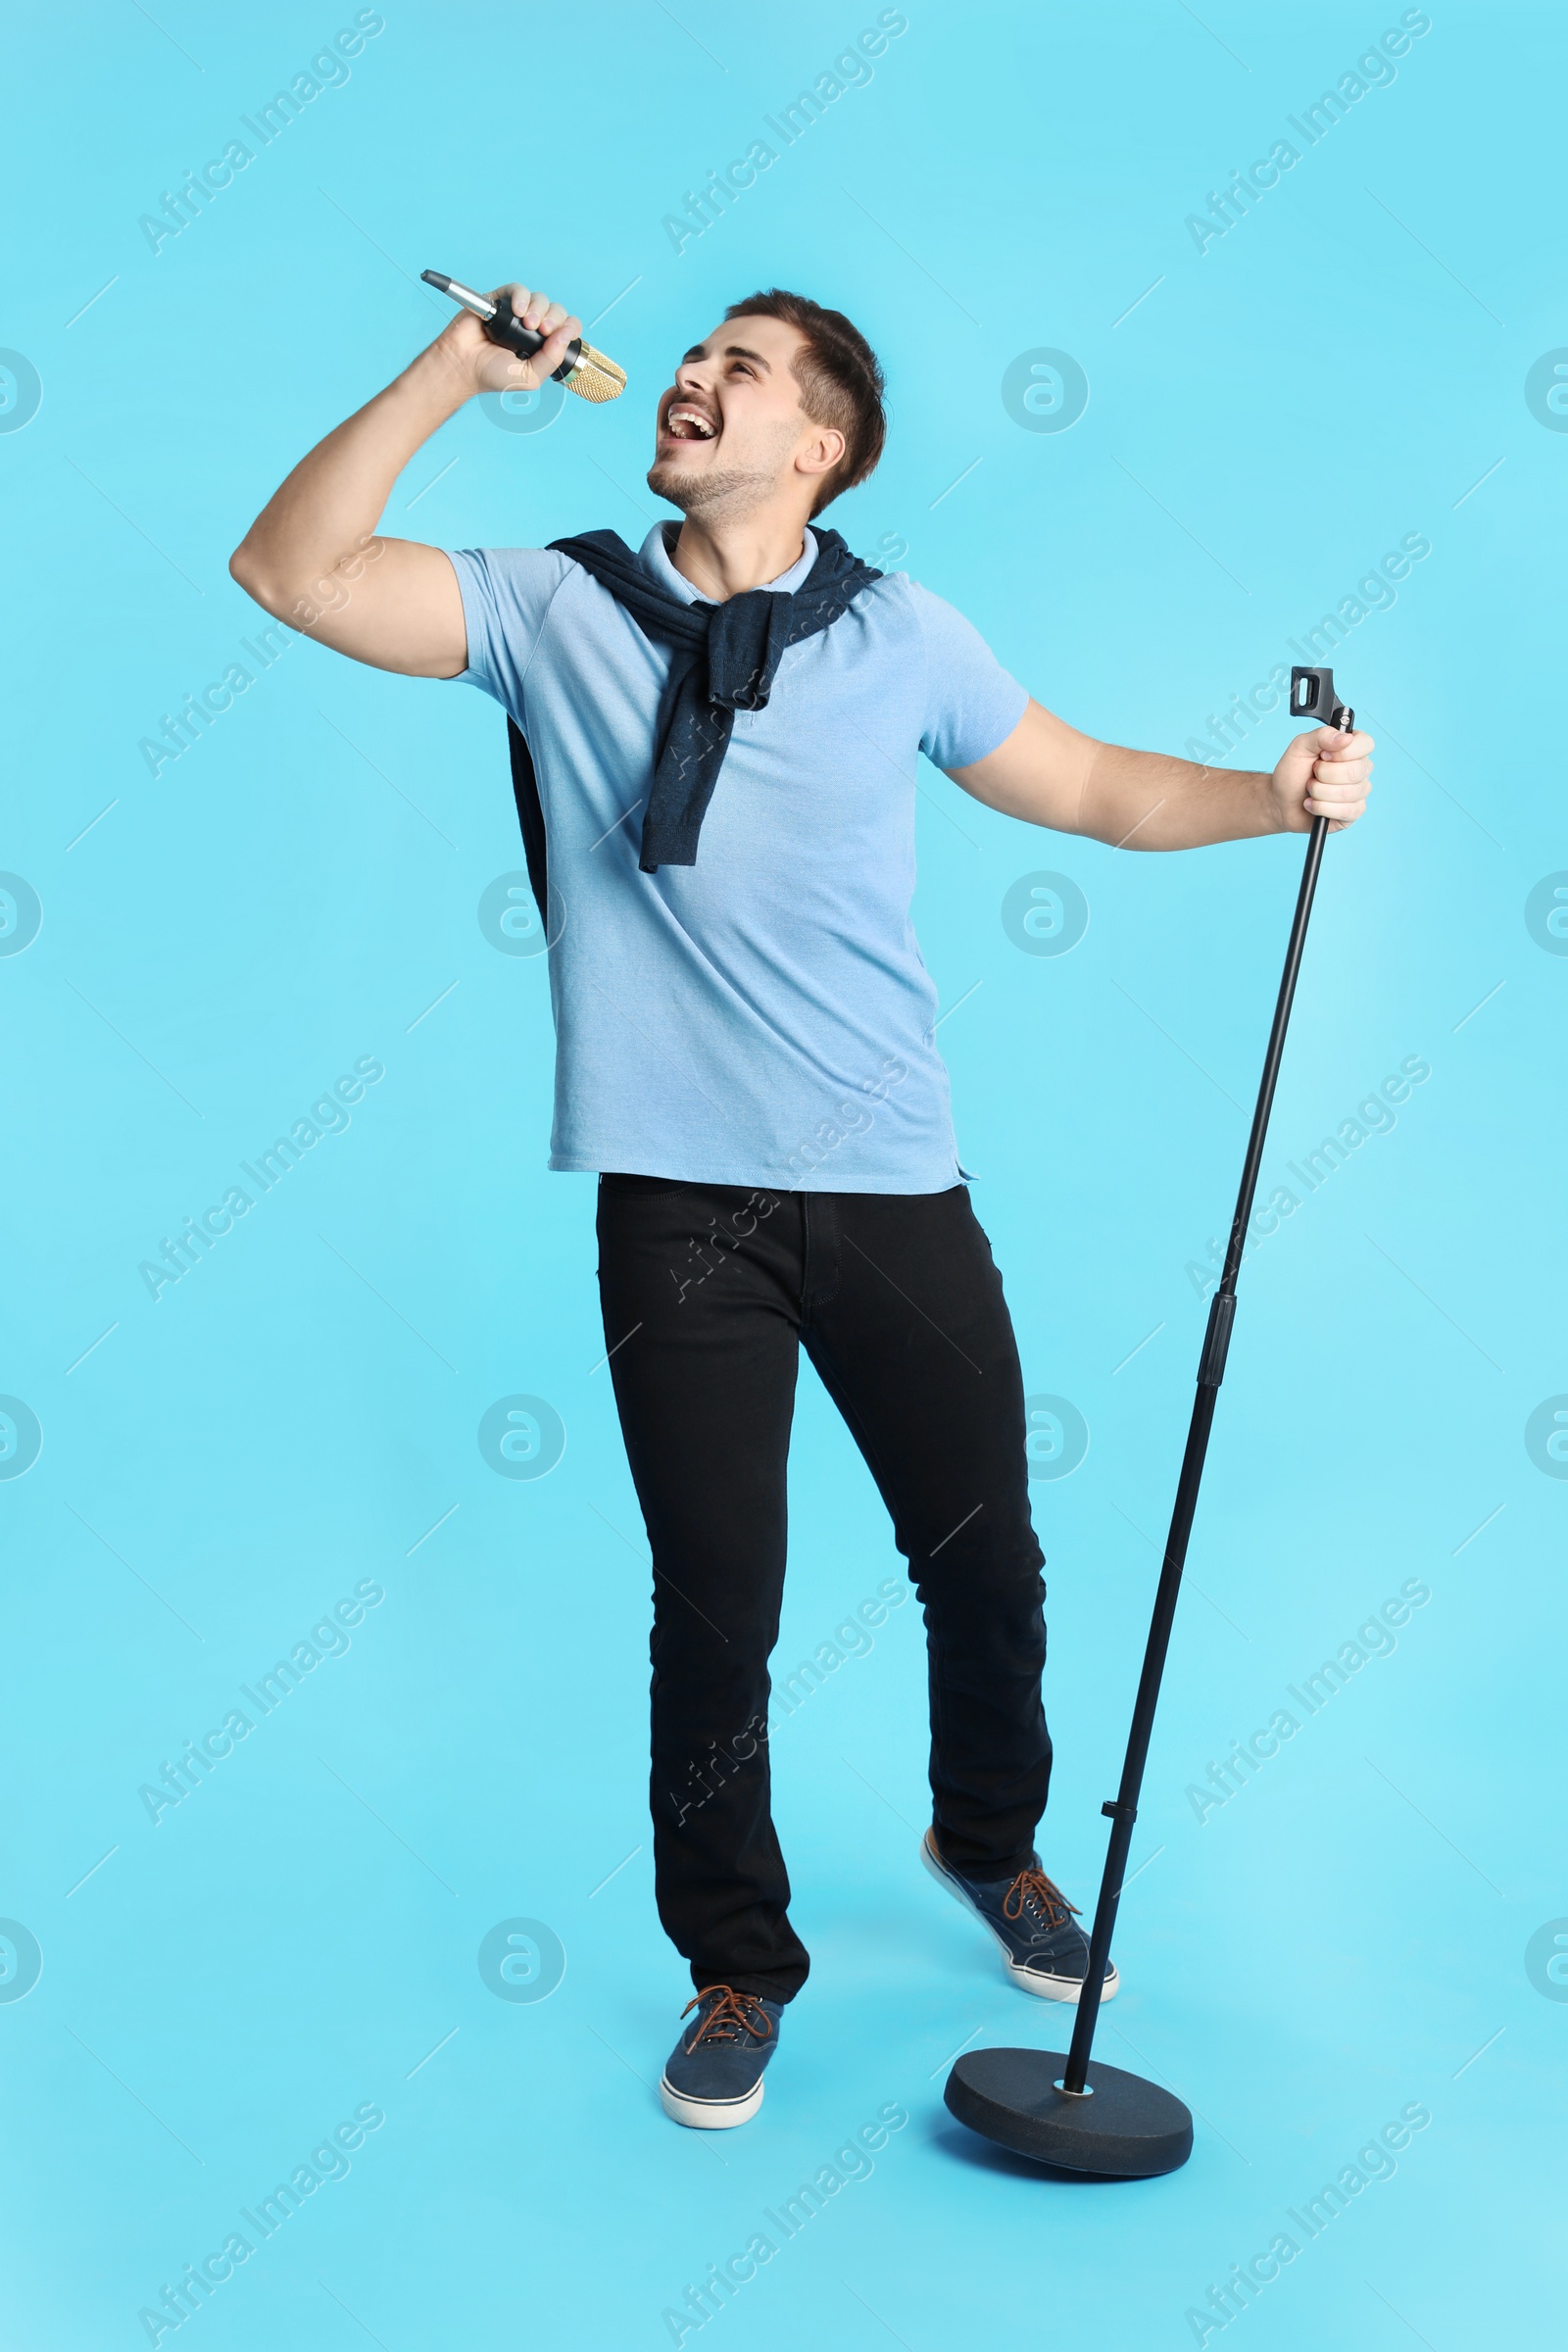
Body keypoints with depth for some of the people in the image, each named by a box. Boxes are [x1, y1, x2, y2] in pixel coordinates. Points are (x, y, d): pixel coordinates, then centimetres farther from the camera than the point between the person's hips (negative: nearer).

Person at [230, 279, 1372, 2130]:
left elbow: (1096, 788, 13)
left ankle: (991, 1844, 43)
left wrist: (1280, 795, -2)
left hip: (893, 1187, 2)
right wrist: (456, 374, -6)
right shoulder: (556, 609, 4)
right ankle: (737, 1966, 29)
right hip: (679, 1202, -1)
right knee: (714, 1612, 5)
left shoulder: (896, 637, 5)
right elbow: (291, 572, -2)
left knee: (985, 1566, 11)